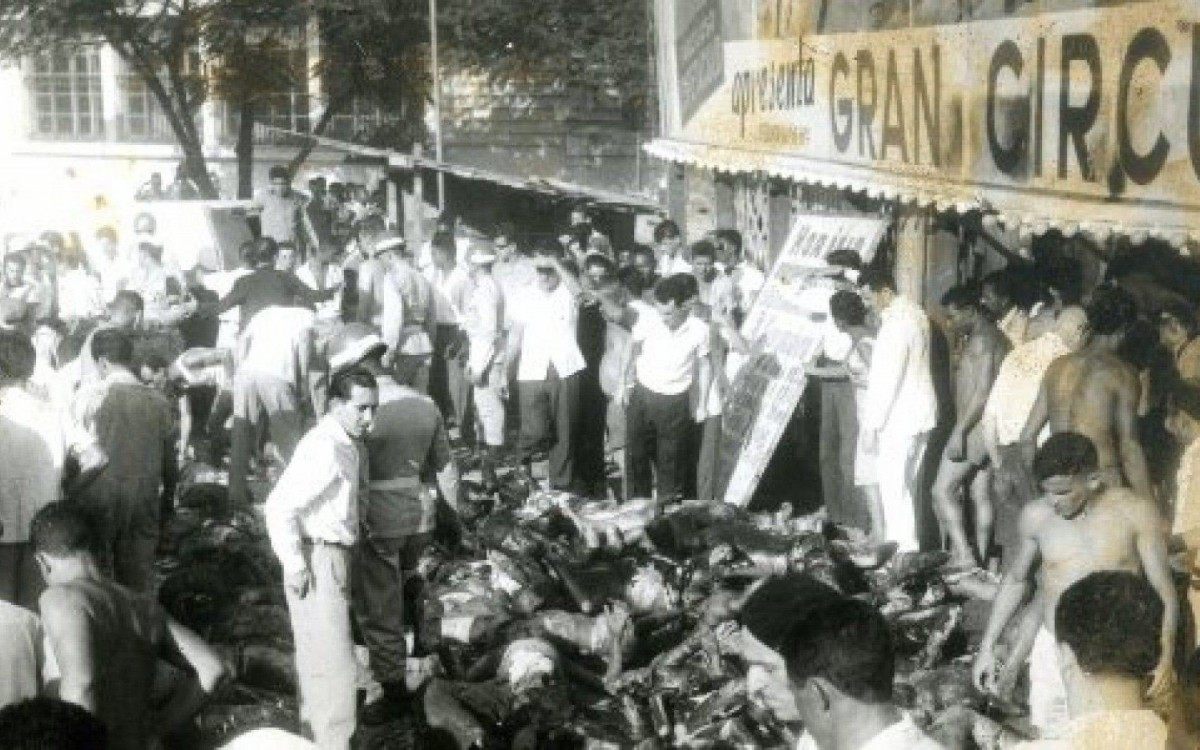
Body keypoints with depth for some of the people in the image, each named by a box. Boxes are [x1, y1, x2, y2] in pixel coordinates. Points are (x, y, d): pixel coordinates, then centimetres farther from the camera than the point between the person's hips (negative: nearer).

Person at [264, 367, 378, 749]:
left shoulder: (350, 446, 7)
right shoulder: (322, 448, -23)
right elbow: (279, 507, -28)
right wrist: (295, 566, -22)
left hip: (336, 557, 10)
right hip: (317, 561, -10)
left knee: (316, 660, 24)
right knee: (335, 665, -6)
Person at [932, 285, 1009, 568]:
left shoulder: (982, 339, -15)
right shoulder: (993, 337, 16)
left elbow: (983, 392, -22)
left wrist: (959, 431, -22)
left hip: (973, 428, -10)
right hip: (984, 429, 10)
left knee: (943, 490, -8)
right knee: (981, 496, 10)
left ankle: (964, 556, -13)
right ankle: (979, 560, 12)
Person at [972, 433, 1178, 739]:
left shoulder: (1135, 512, -11)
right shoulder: (1036, 516, -4)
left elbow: (1163, 590, -8)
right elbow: (1016, 579, 11)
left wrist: (1165, 657, -22)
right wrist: (987, 646, 10)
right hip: (1052, 651, 2)